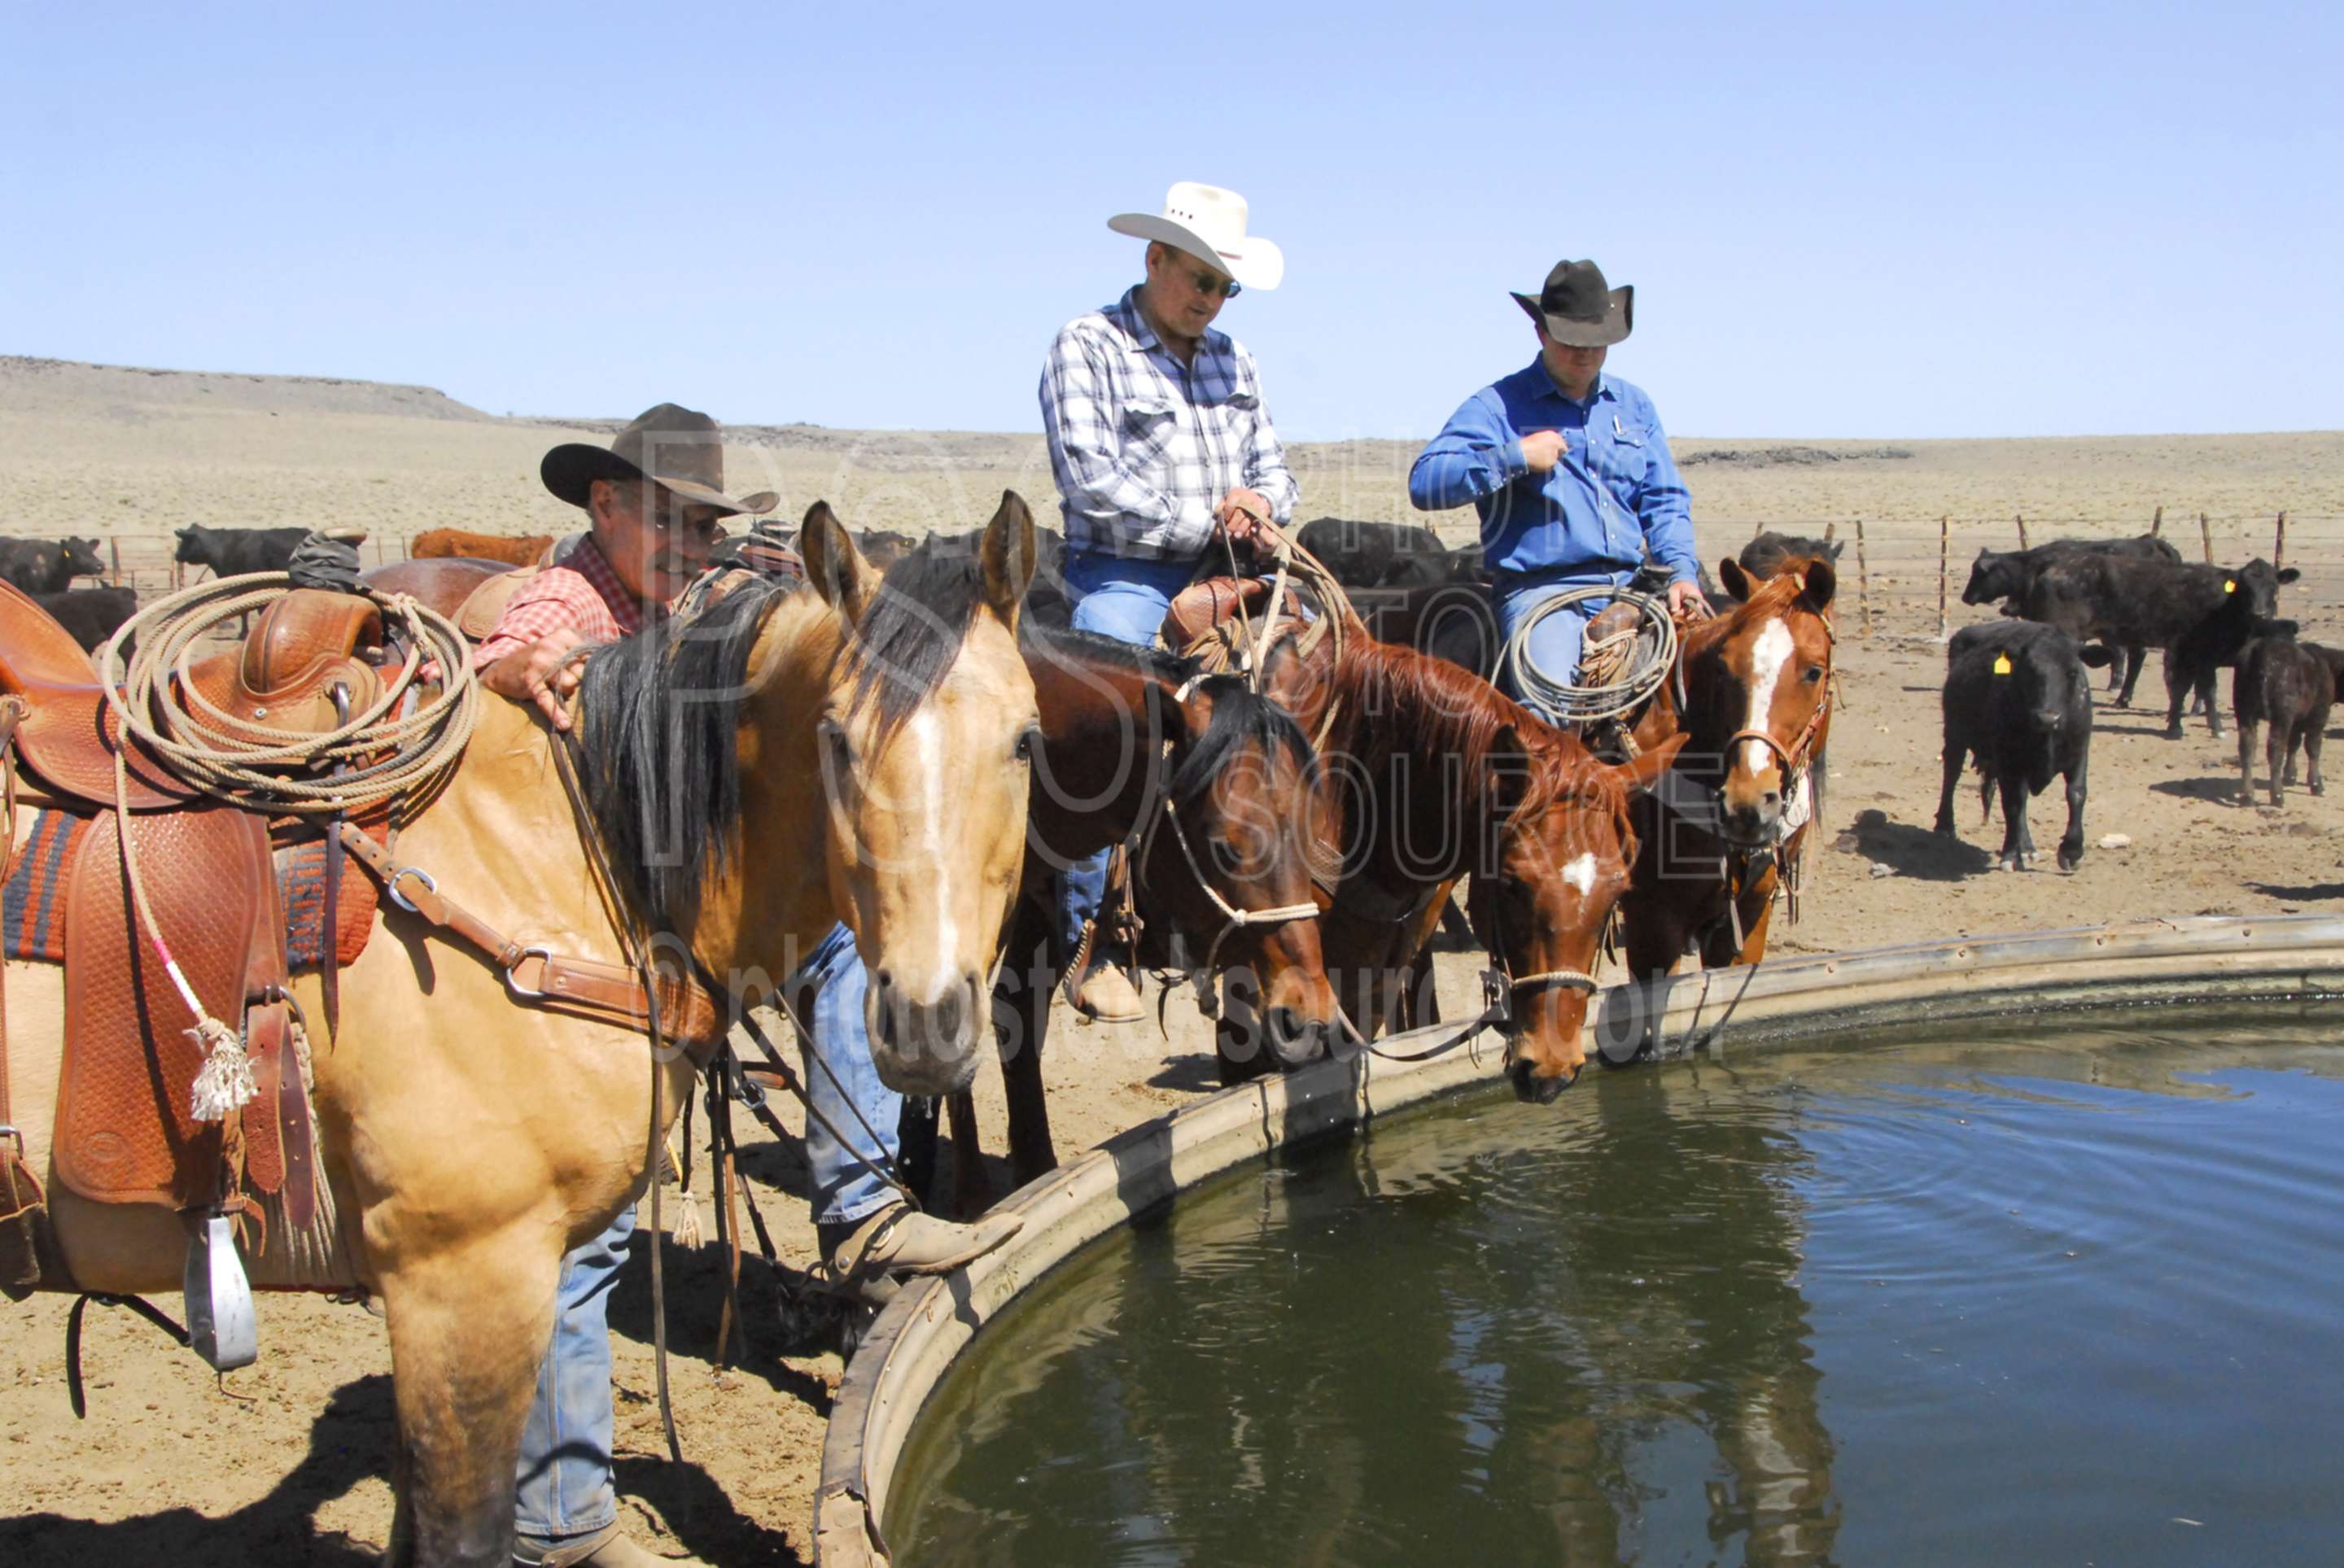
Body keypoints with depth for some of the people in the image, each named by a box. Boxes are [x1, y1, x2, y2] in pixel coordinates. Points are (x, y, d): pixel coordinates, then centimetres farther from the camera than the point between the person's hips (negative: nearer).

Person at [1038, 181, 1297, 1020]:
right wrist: (1205, 517, -13)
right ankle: (1087, 940, 1)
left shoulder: (1230, 357, 17)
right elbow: (1089, 477, -13)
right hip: (1123, 580, -6)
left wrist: (1261, 504, -5)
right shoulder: (1087, 346, -2)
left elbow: (1271, 467, 21)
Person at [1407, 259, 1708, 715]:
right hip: (1539, 590, -5)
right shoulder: (1499, 406, 3)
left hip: (1628, 591, 5)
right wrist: (1516, 456, -14)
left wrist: (1682, 571, 1)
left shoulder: (1633, 405, 19)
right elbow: (1424, 483, -7)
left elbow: (1664, 501, 19)